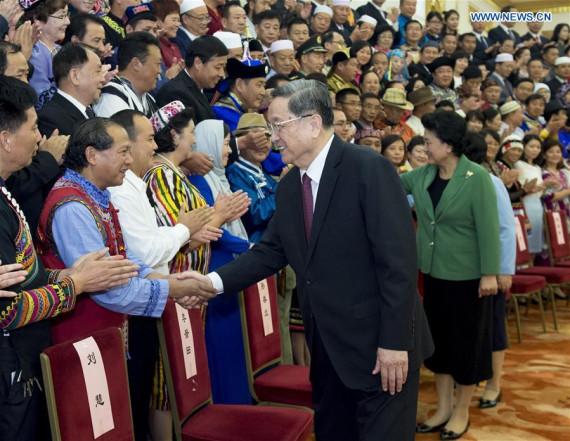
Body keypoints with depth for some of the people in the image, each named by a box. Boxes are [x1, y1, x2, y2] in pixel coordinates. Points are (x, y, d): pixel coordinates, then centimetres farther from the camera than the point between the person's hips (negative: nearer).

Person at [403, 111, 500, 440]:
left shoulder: (477, 178, -15)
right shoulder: (423, 175, 2)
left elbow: (488, 229, -16)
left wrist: (490, 274, -17)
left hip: (467, 276, -6)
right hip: (434, 272, 6)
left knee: (466, 342, 6)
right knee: (439, 339, 14)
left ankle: (461, 412, 22)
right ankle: (443, 409, 28)